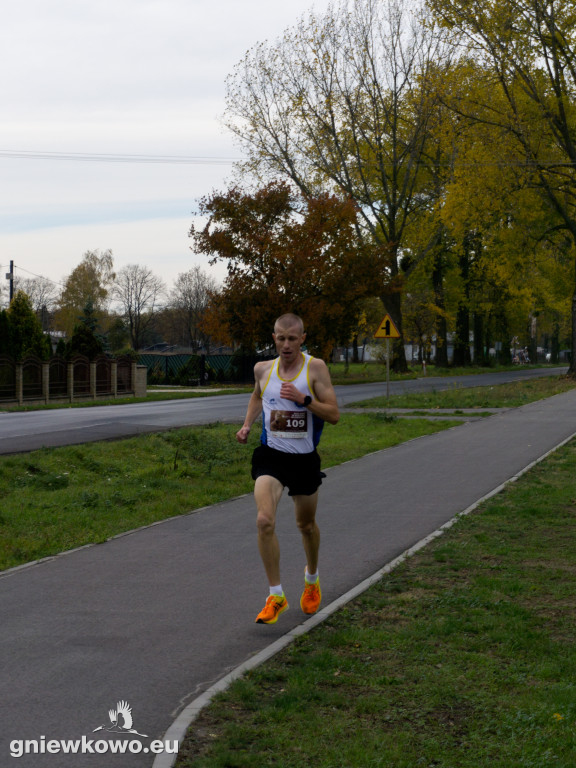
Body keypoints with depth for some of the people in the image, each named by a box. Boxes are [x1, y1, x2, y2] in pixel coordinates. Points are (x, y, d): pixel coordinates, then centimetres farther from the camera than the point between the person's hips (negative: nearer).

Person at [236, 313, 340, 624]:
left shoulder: (315, 368, -8)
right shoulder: (263, 369, 1)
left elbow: (334, 414, -11)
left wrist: (304, 399, -25)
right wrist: (247, 424, 9)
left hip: (304, 458, -1)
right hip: (270, 455, 1)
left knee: (306, 524, 16)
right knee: (265, 520, -20)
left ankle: (311, 578, 46)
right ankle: (276, 596, -10)